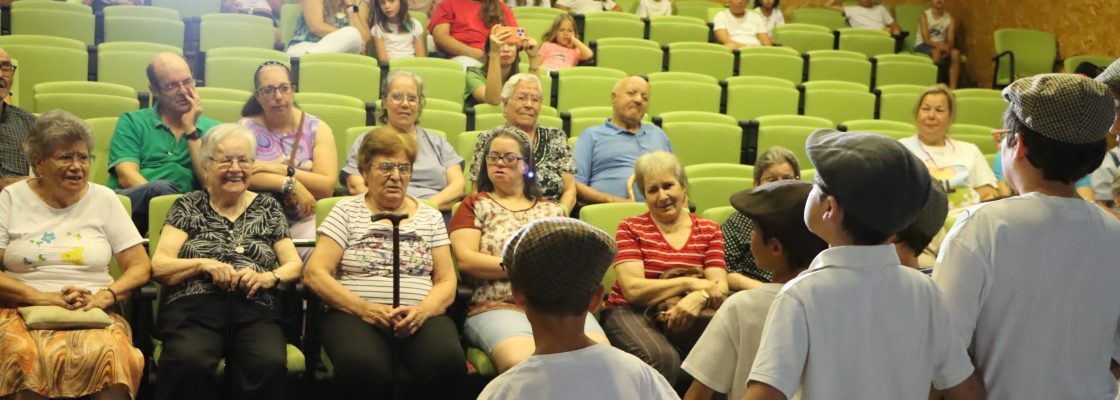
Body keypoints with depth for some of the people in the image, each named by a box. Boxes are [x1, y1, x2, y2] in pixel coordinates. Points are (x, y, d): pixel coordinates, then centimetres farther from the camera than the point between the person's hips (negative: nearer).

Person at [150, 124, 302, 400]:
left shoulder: (268, 208, 21)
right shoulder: (188, 207, 17)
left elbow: (294, 264, 16)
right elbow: (158, 267, 9)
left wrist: (268, 277, -5)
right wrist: (203, 264, -8)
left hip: (255, 311, 1)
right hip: (194, 307, -1)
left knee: (271, 365, -35)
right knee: (189, 364, -37)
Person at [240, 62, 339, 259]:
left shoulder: (317, 128, 8)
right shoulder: (246, 127, 9)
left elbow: (327, 187, -6)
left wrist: (278, 169, -11)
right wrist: (291, 185, -17)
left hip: (305, 218, 0)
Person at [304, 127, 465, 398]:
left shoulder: (430, 217, 18)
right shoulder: (346, 211, 11)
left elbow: (446, 281, 11)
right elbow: (315, 274, 1)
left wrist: (421, 311, -12)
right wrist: (364, 308, -14)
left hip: (420, 317, 2)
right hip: (355, 315, -2)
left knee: (448, 363, -33)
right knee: (364, 367, -38)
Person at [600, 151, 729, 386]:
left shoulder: (709, 231, 12)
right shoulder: (631, 228, 6)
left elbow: (720, 289, -1)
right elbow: (633, 290, -8)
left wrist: (699, 298, -24)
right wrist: (689, 283, -16)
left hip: (687, 317, 3)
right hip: (632, 313, -2)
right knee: (664, 358, -35)